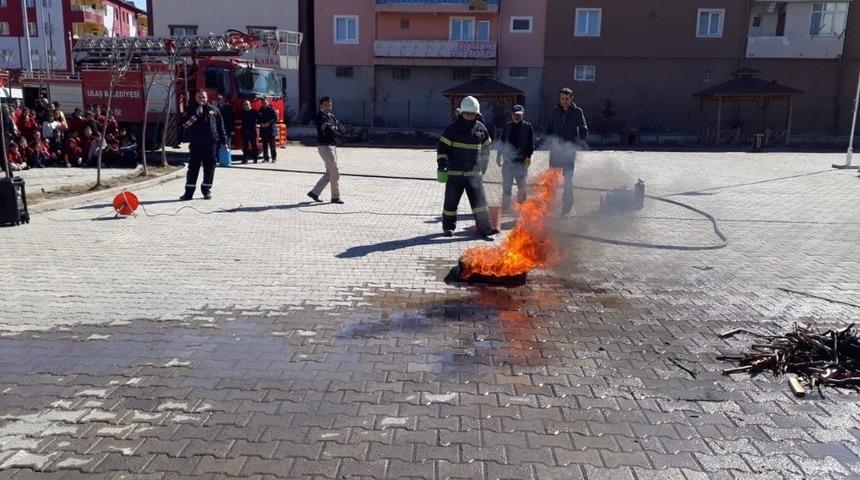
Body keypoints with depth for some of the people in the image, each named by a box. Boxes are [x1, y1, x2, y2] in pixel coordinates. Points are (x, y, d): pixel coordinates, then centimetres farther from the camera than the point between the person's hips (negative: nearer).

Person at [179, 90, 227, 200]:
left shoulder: (213, 109, 9)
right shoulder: (191, 109, 5)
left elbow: (220, 126, 12)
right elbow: (184, 125, -7)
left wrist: (223, 141, 9)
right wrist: (196, 115, -15)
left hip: (211, 143, 1)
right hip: (196, 144, -1)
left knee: (209, 167, 5)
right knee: (193, 167, -1)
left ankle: (206, 189, 18)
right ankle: (189, 192, 2)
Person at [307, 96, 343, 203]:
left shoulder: (332, 116, 16)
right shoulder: (320, 116, -11)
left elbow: (339, 130, 9)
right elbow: (330, 131, -20)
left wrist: (333, 131, -9)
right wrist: (336, 132, -1)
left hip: (333, 145, 9)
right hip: (324, 146, -9)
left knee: (330, 172, 12)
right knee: (335, 172, -7)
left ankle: (315, 192, 18)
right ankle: (335, 197, 2)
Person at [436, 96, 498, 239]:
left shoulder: (481, 128, 6)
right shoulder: (453, 128, -4)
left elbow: (486, 148, 19)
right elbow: (442, 147, -4)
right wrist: (441, 166, -12)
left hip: (474, 173, 2)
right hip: (454, 173, -2)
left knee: (479, 199, -6)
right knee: (451, 201, 8)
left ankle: (484, 227, -4)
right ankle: (448, 227, 23)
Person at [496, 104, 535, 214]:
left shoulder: (528, 127, 0)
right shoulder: (507, 126, 9)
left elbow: (531, 144, -2)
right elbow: (501, 142, 14)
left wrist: (528, 157, -11)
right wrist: (499, 156, 10)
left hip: (522, 161, -3)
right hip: (508, 160, 3)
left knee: (522, 186, 2)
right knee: (506, 186, 6)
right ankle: (505, 207, 14)